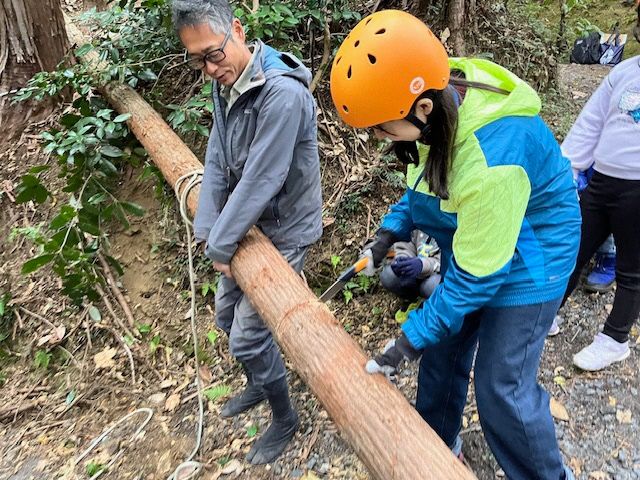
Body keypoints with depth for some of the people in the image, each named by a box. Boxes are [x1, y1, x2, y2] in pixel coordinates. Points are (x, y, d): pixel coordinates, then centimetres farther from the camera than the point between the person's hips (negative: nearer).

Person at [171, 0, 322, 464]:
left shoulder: (281, 93, -28)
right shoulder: (225, 85, 0)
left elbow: (261, 179, -28)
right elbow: (216, 162, 2)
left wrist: (221, 244, -18)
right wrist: (208, 231, -4)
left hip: (283, 231, -8)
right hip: (249, 223, 9)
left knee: (248, 336, 0)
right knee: (228, 313, 21)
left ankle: (285, 419, 28)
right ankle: (259, 385, 48)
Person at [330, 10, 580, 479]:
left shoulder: (495, 159, -39)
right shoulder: (439, 97, -14)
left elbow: (476, 276, -28)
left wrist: (410, 340, -20)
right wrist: (393, 230, -4)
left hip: (526, 264, -7)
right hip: (467, 243, 8)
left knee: (502, 387, -1)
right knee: (442, 348, 16)